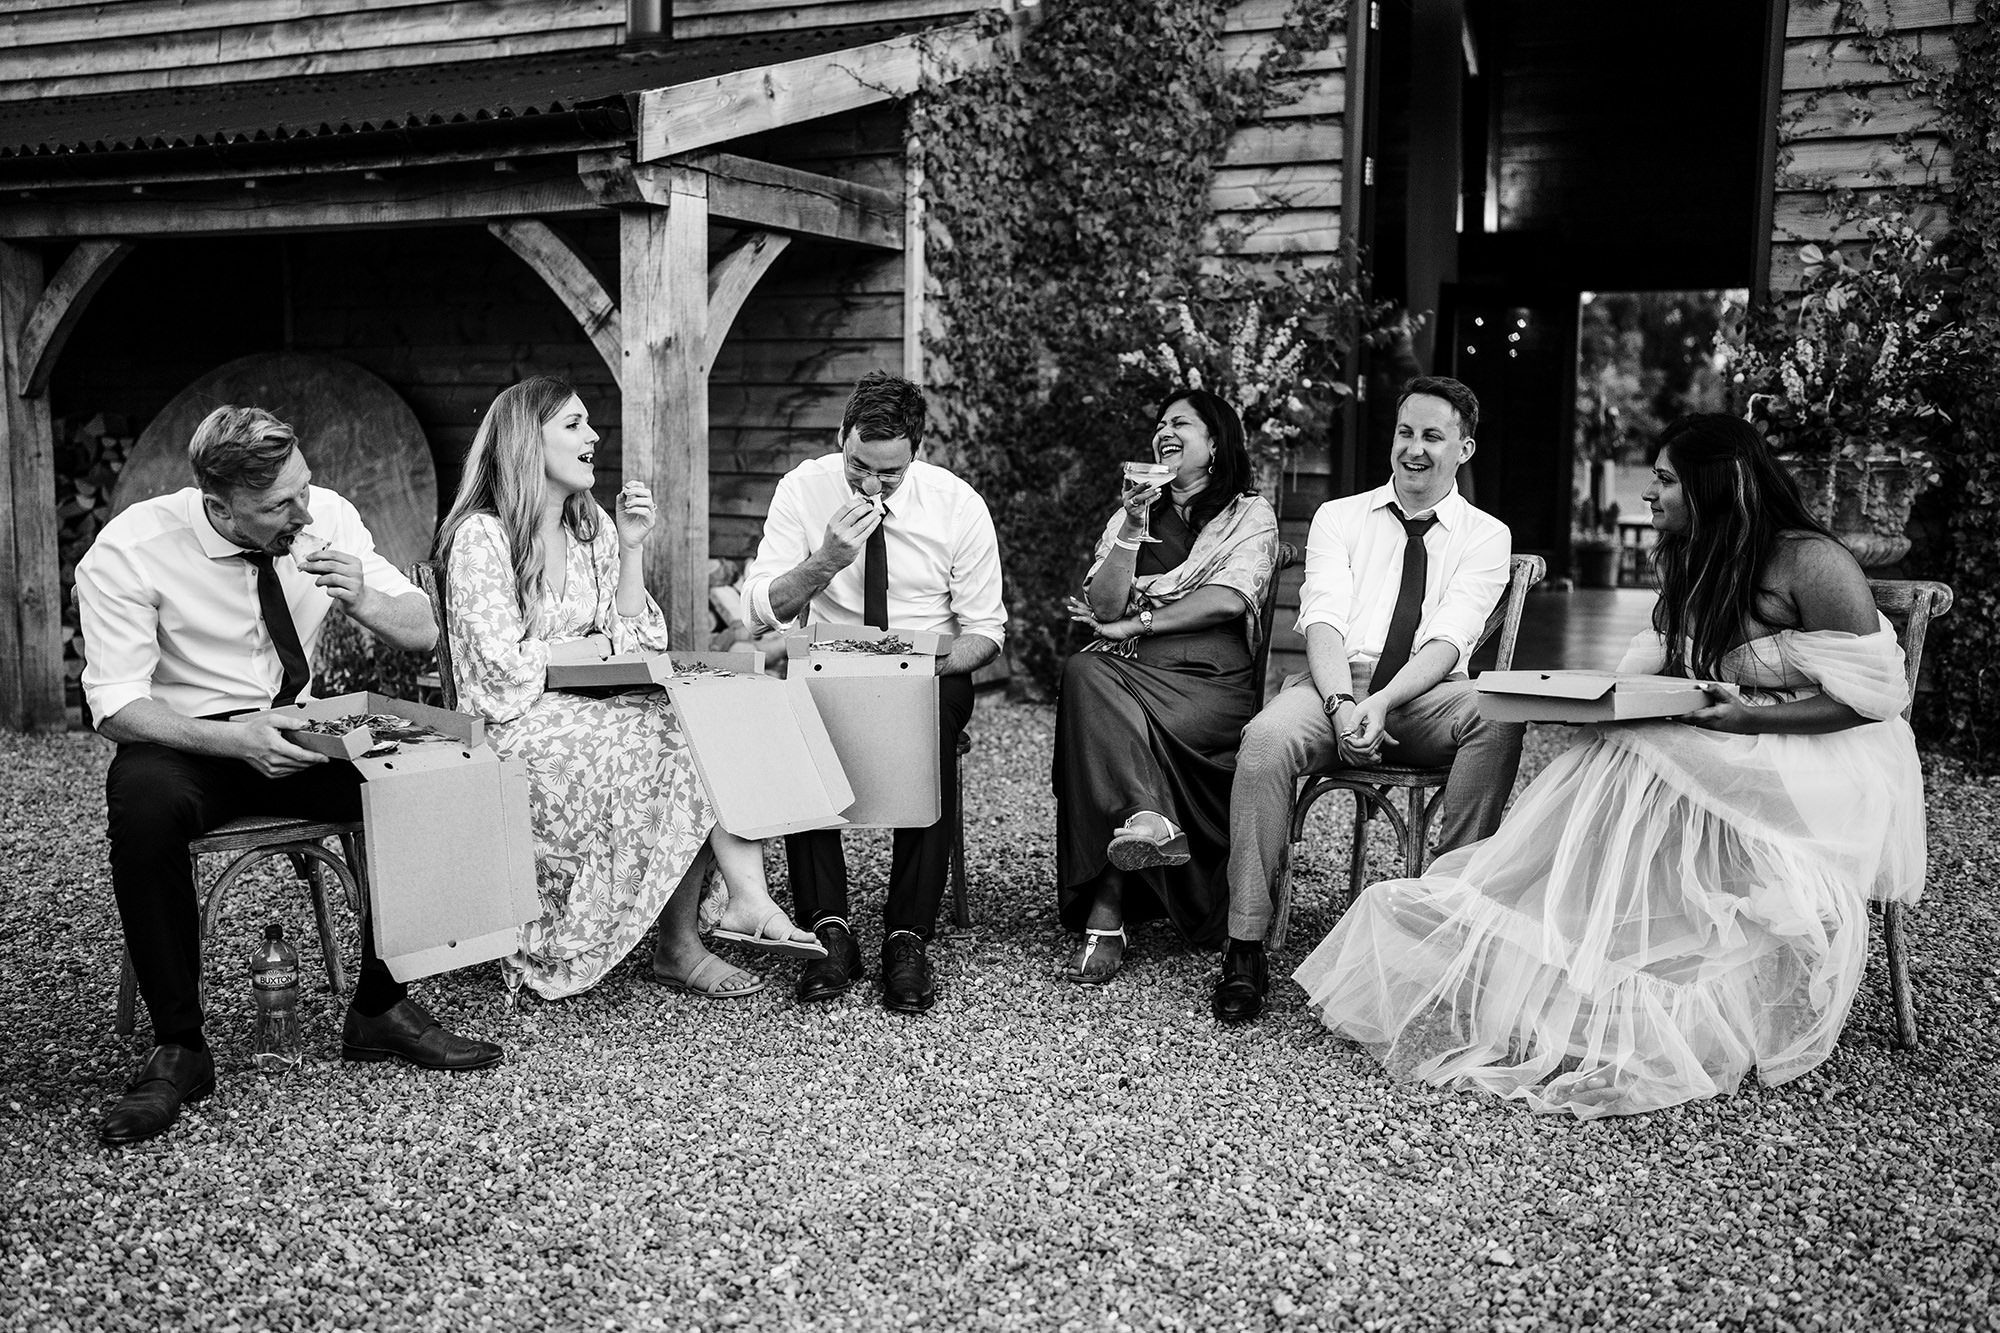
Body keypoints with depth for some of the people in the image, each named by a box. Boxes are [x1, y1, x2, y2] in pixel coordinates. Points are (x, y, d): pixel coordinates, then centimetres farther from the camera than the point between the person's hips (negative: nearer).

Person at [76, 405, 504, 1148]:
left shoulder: (325, 515, -7)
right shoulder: (128, 553, -17)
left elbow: (424, 633, -1)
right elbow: (115, 703, -17)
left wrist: (358, 600, -23)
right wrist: (237, 741, -32)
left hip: (295, 732, 3)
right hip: (186, 743, -3)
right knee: (144, 802, -38)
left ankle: (379, 1009, -9)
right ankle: (179, 1048, -21)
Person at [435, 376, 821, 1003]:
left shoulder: (592, 528, 14)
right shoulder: (481, 537, -9)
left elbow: (642, 639, 8)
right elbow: (505, 670, -16)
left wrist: (630, 549, -2)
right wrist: (605, 643, -7)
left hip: (595, 712, 7)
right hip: (523, 729, -7)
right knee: (692, 733, -25)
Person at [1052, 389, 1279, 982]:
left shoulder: (1251, 514, 15)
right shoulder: (1135, 510, 26)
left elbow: (1228, 598, -5)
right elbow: (1104, 606, 11)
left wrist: (1130, 626, -5)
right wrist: (1130, 533, -2)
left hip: (1211, 680, -3)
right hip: (1128, 674, 3)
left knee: (1104, 725, -33)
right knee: (1084, 673, -34)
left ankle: (1105, 913, -36)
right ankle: (1149, 819, -49)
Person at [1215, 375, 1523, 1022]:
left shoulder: (1485, 535, 13)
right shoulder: (1339, 518, 16)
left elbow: (1450, 639, -3)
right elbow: (1323, 618, 0)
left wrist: (1383, 704, -21)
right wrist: (1343, 705, -20)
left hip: (1427, 695, 0)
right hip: (1336, 683, 0)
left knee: (1498, 716, -33)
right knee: (1266, 739, -32)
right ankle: (1244, 951, -27)